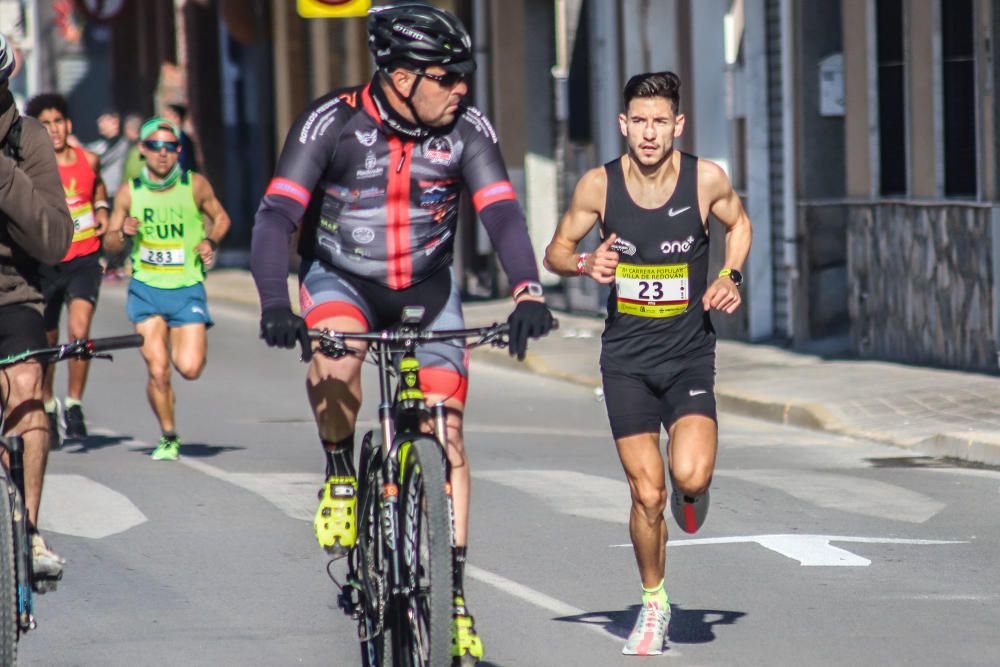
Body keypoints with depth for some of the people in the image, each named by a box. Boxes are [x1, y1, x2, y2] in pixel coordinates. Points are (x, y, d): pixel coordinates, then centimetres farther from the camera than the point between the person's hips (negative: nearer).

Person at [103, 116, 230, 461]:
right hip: (146, 289, 0)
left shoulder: (195, 186, -3)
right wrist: (124, 233, -14)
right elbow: (109, 243, 8)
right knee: (157, 371, -11)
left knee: (190, 368, -12)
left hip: (188, 290, 0)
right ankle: (169, 438, 12)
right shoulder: (129, 192, -2)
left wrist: (210, 241, -5)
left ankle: (180, 345, 26)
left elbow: (221, 218, 15)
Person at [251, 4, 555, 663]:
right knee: (336, 362, -35)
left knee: (448, 439, -4)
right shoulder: (333, 123, -22)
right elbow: (277, 215, -27)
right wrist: (275, 304, -43)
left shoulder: (467, 129, -15)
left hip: (428, 287, 2)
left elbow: (503, 212, -23)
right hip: (341, 280, -2)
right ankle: (340, 478, -6)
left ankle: (453, 593, 6)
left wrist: (528, 291, -40)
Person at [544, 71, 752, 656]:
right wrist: (584, 264, -16)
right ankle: (654, 602, 21)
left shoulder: (706, 179, -8)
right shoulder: (599, 186, -8)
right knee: (648, 494, -3)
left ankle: (691, 491, 18)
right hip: (627, 357, 1)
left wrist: (732, 277, -3)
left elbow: (738, 222, 13)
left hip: (690, 356, 0)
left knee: (691, 476, -21)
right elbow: (556, 250, 6)